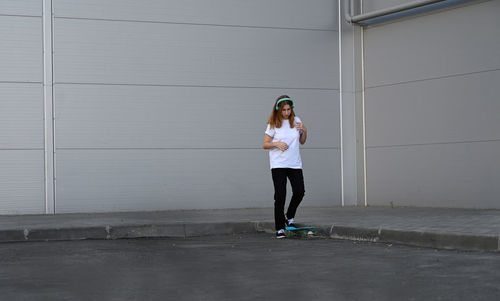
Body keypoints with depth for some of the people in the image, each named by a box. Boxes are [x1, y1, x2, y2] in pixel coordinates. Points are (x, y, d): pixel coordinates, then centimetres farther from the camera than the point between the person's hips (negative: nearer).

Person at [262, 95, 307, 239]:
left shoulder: (296, 121, 7)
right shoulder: (273, 124, -2)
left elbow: (302, 141, 18)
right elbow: (264, 144, -1)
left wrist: (304, 130, -1)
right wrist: (277, 143, -18)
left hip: (295, 163, 3)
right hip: (278, 164, -3)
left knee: (299, 191, -5)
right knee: (280, 196, -6)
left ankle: (289, 217, 22)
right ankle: (280, 228, 1)